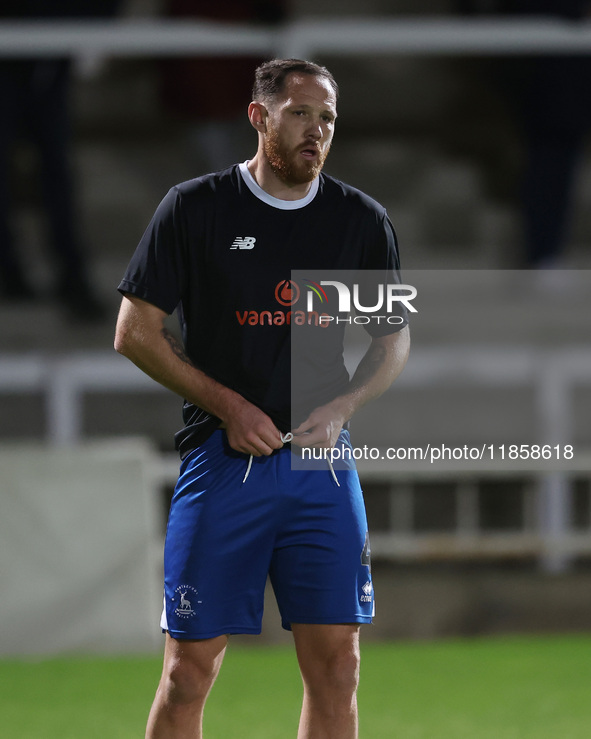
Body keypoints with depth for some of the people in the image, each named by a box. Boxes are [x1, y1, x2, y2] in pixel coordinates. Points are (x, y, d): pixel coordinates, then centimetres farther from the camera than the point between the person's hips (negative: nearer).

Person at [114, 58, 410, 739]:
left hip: (323, 460, 3)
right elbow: (135, 333, 1)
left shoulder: (362, 221, 8)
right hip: (221, 459, -3)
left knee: (335, 667, 1)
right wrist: (227, 404, -9)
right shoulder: (194, 209, -1)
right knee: (189, 670, -3)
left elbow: (393, 340, 17)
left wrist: (339, 409, -2)